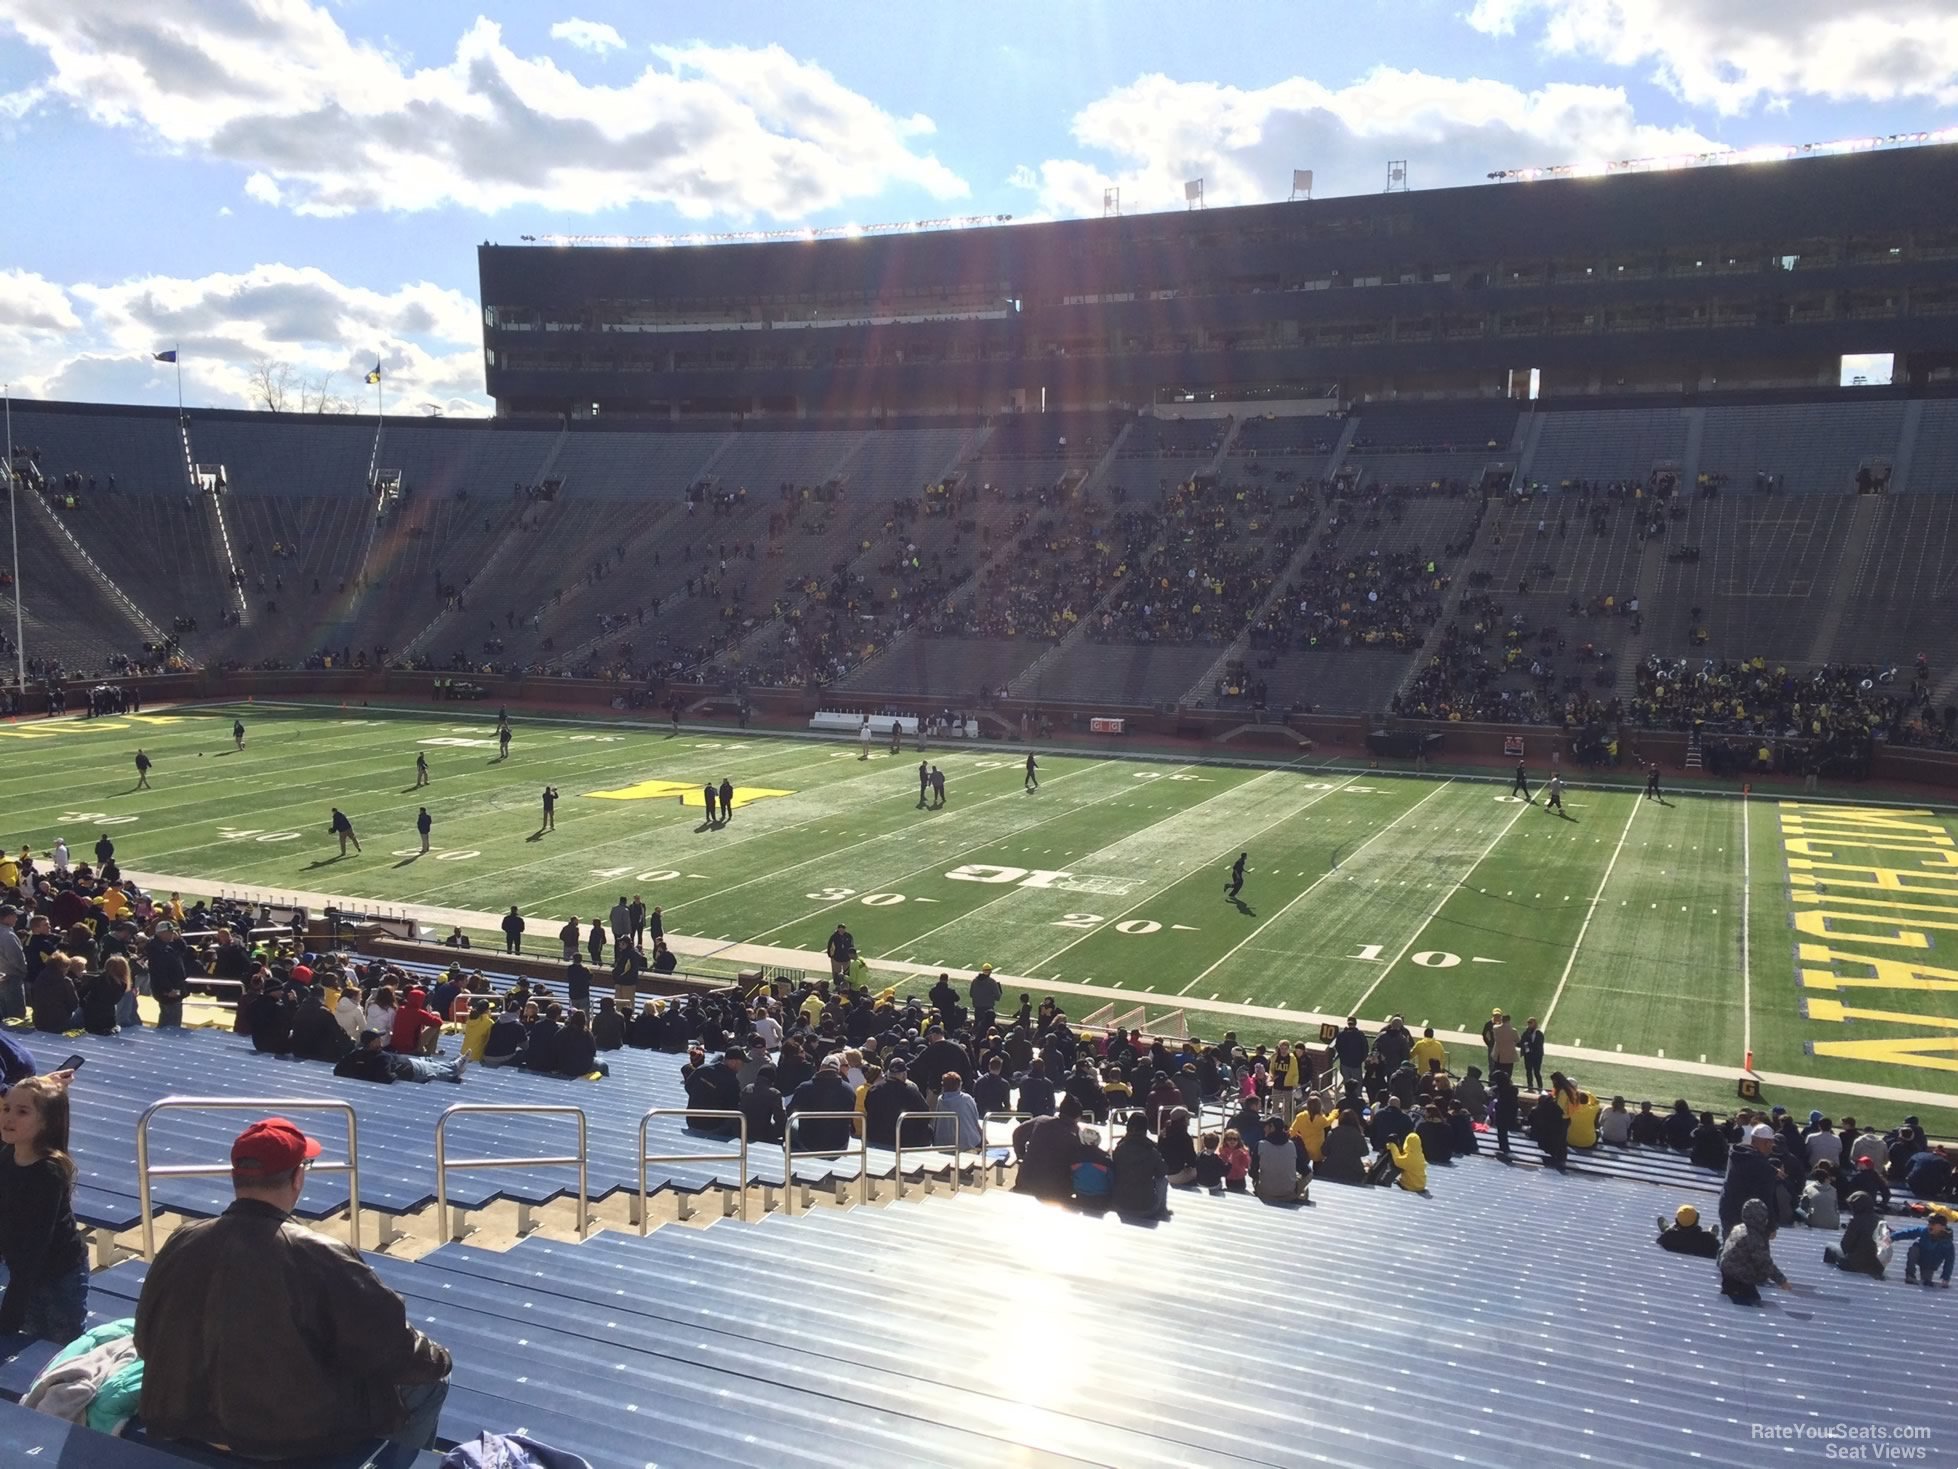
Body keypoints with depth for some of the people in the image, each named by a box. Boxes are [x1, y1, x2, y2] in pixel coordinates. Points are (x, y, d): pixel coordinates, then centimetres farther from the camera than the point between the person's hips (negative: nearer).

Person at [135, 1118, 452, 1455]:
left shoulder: (181, 1244, -10)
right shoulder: (318, 1258, -27)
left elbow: (148, 1343, 6)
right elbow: (391, 1347, -20)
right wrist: (437, 1360, 2)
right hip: (300, 1435, -6)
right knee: (430, 1380, 15)